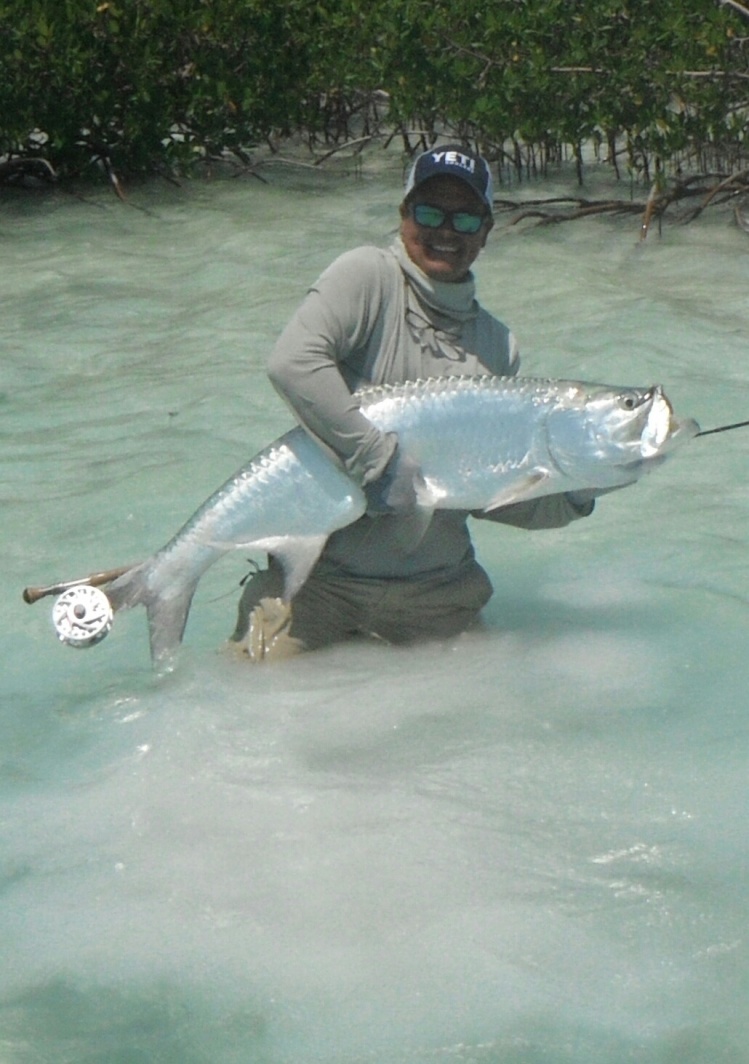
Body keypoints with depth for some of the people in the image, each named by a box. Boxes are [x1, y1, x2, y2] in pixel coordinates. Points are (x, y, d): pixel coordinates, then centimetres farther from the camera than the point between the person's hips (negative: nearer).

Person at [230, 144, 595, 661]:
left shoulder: (498, 346, 10)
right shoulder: (367, 276, -6)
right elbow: (294, 363, -24)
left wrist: (574, 498, -2)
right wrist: (379, 459, -25)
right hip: (323, 575, -5)